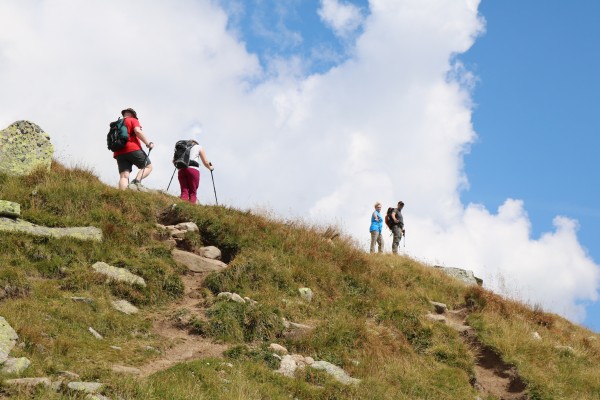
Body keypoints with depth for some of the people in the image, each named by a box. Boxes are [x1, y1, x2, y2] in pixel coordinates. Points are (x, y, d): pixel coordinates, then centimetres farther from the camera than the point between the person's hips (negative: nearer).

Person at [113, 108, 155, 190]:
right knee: (148, 166, 9)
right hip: (133, 149, -6)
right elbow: (138, 131, -11)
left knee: (124, 176, -4)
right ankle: (136, 181, -17)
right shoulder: (133, 120, 9)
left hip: (118, 153, 6)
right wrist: (148, 143, -10)